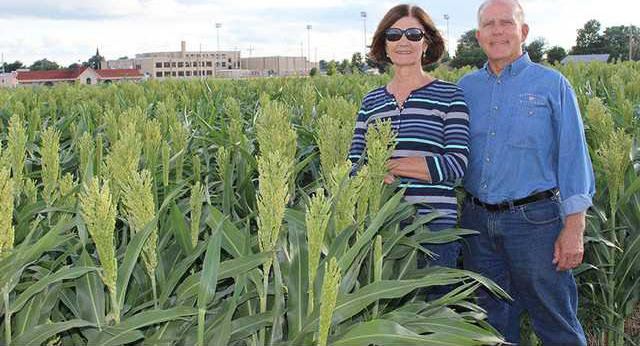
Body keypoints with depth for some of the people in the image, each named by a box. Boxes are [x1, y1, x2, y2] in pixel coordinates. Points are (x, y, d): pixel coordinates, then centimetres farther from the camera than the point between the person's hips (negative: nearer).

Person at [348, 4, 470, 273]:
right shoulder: (371, 101, 12)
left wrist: (386, 165, -12)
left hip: (434, 222, -3)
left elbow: (457, 164, -10)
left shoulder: (449, 95, 0)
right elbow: (353, 165, 9)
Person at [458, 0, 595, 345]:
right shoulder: (466, 87, 9)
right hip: (477, 220, 4)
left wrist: (573, 229, -11)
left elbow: (573, 158, -4)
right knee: (493, 318, 16)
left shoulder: (552, 84, -1)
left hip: (535, 219, -4)